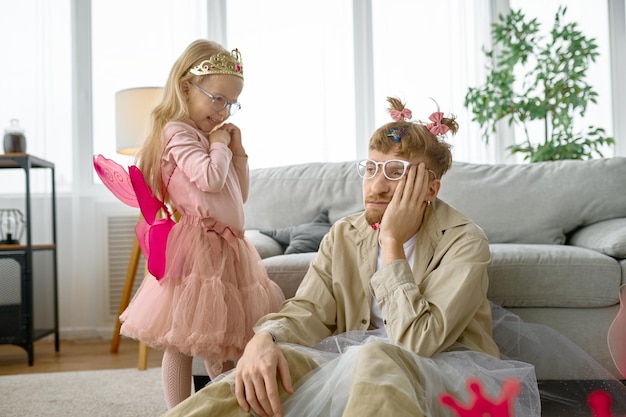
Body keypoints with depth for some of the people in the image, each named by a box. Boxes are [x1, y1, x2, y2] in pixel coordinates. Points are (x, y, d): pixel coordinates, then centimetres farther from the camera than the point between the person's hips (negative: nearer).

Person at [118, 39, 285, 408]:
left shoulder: (207, 137, 19)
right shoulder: (178, 132, -8)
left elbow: (239, 195, 22)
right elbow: (210, 178, -25)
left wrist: (238, 152, 11)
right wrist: (219, 145, -7)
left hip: (226, 246, 9)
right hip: (196, 247, -9)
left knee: (225, 342, 15)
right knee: (182, 341, 0)